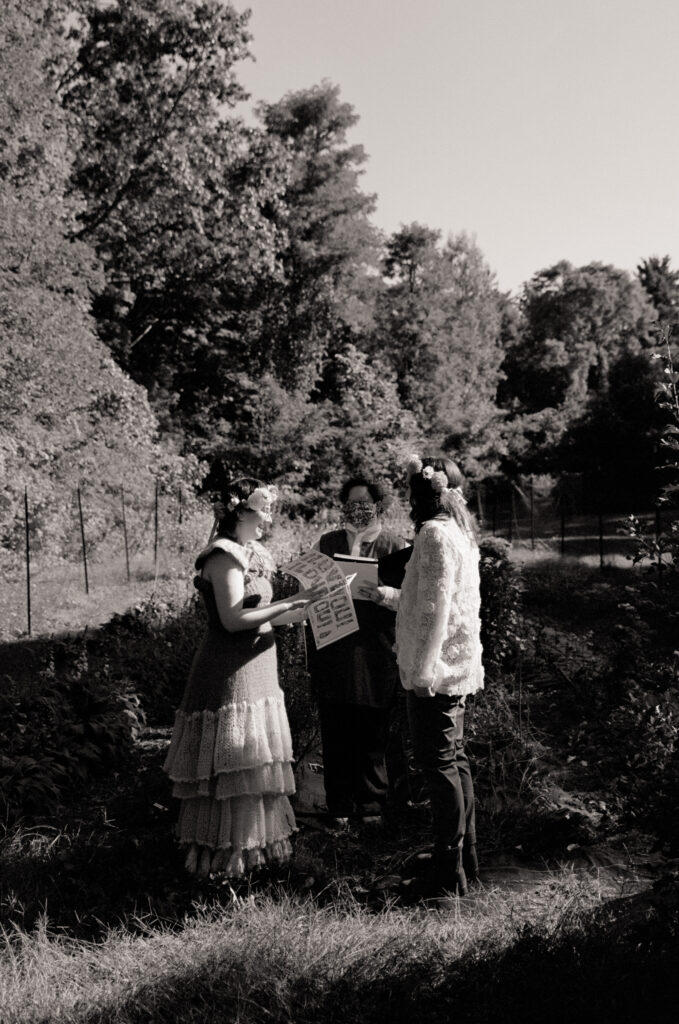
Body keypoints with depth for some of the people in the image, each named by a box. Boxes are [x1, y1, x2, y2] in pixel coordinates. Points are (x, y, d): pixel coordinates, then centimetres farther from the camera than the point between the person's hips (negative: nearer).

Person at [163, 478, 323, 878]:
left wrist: (300, 610, 10)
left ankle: (253, 847, 25)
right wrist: (289, 603, -20)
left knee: (254, 765, 15)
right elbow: (233, 619, -22)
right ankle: (224, 858, 9)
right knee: (232, 768, -2)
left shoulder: (249, 554, 14)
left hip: (256, 671, 10)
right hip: (230, 675, -10)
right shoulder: (225, 556, -15)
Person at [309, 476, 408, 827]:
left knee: (373, 732, 5)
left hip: (375, 651, -1)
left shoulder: (394, 546, 4)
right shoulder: (327, 542, 11)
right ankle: (340, 807, 15)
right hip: (333, 650, 2)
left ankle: (372, 805, 18)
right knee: (335, 732, 4)